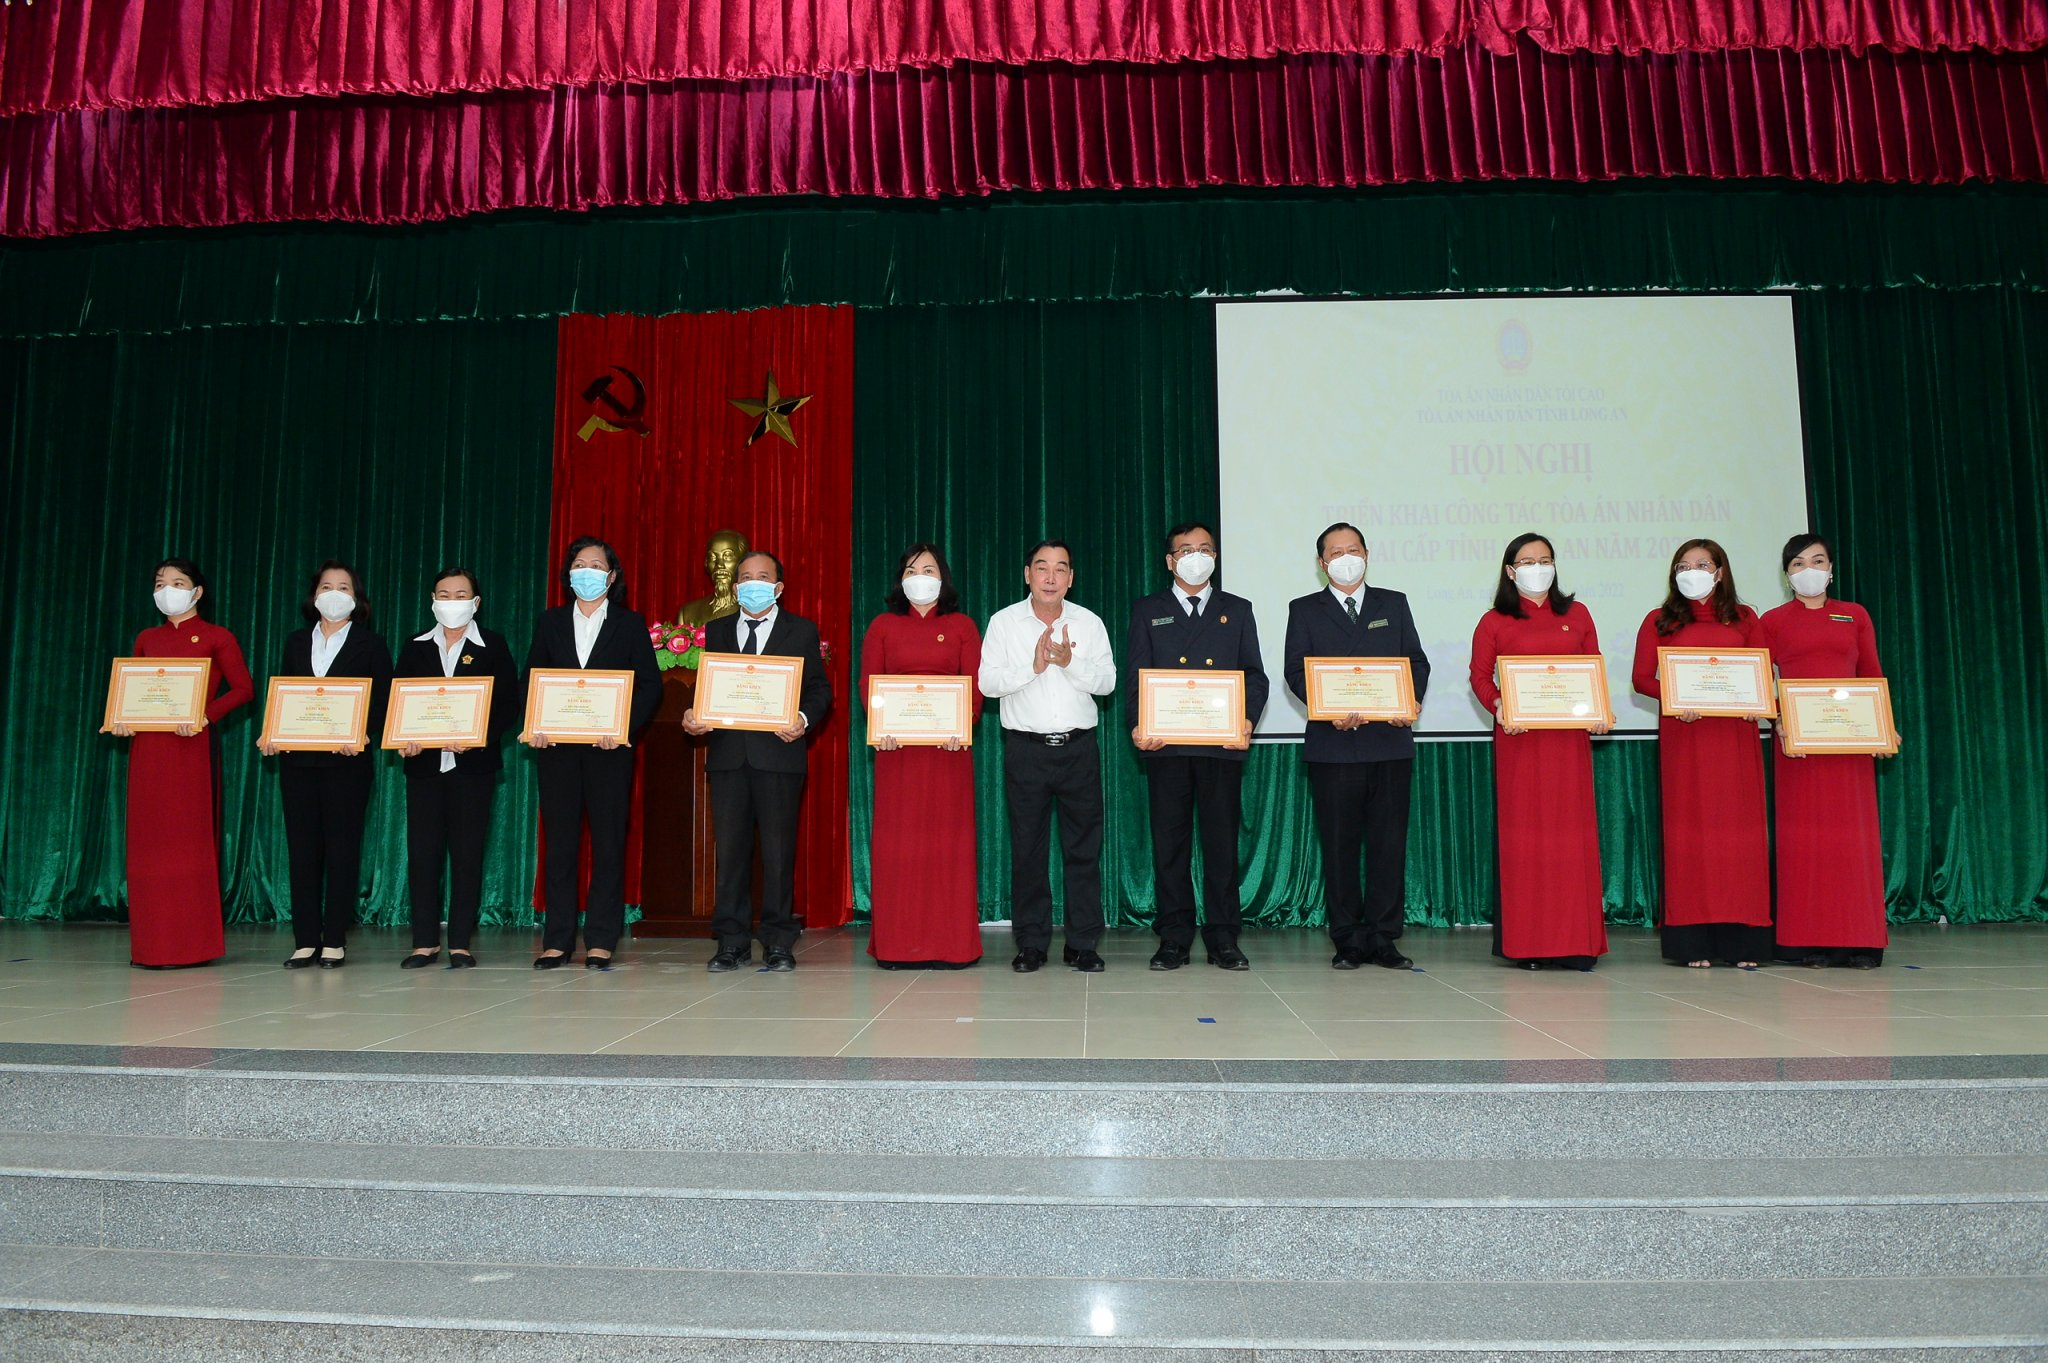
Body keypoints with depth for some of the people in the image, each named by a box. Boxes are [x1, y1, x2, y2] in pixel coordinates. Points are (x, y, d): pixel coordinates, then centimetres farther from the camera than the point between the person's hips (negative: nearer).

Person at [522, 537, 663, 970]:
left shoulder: (630, 624, 6)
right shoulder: (550, 622, 13)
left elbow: (650, 685, 0)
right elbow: (531, 680, 10)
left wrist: (625, 728, -15)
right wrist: (533, 726, -8)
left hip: (608, 745, -2)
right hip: (556, 745, 2)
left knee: (608, 841, 0)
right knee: (559, 841, 3)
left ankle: (601, 942, 5)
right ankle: (557, 941, 9)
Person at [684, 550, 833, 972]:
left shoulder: (802, 631, 7)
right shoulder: (717, 631, 16)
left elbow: (820, 689, 4)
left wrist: (804, 720, -15)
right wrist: (692, 715, -6)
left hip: (779, 752, -3)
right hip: (727, 753, 3)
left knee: (779, 849, 0)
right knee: (729, 847, 4)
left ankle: (778, 943, 8)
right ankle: (732, 942, 11)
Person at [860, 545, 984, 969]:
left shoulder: (962, 626, 10)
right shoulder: (883, 625, 13)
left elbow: (975, 684, 3)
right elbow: (868, 682, 6)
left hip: (948, 745, 0)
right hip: (896, 745, 1)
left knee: (948, 837, -1)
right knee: (895, 838, -2)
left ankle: (949, 944, 4)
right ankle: (895, 944, 4)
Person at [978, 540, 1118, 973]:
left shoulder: (1089, 622, 7)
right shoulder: (1004, 621, 4)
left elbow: (1107, 680, -1)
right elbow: (988, 682, -4)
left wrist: (1070, 662, -16)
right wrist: (1033, 666, -15)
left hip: (1079, 747, 1)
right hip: (1026, 748, -1)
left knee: (1084, 847, 2)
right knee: (1027, 847, 4)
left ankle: (1084, 944, 10)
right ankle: (1031, 944, 13)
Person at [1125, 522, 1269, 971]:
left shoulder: (1237, 610, 15)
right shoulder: (1148, 611, 13)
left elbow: (1254, 674, 9)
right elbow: (1135, 676, 6)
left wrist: (1247, 719, -9)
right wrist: (1138, 725, -11)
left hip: (1223, 744, 1)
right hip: (1166, 745, 0)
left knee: (1222, 840, 2)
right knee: (1169, 841, 2)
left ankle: (1223, 938, 10)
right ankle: (1174, 938, 10)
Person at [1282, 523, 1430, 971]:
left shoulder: (1393, 604, 16)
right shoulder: (1304, 610, 10)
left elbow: (1416, 660, 9)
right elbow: (1296, 672, 0)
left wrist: (1412, 701, -10)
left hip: (1391, 741, 2)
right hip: (1333, 743, -1)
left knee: (1389, 842, 2)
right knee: (1339, 845, 2)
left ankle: (1383, 939, 10)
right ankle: (1348, 941, 10)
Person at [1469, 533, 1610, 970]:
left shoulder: (1576, 615, 13)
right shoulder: (1494, 622, 6)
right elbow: (1480, 676, 4)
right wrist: (1499, 708, -13)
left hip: (1569, 737, 2)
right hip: (1518, 737, -2)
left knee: (1571, 832, 1)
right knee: (1522, 833, -1)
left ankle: (1574, 941, 6)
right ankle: (1526, 942, 4)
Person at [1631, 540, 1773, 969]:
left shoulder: (1744, 618, 13)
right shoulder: (1660, 621, 10)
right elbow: (1642, 679, 4)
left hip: (1735, 734, 1)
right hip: (1682, 733, -1)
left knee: (1739, 826, -1)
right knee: (1689, 828, -2)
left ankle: (1742, 940, 3)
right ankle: (1693, 941, 1)